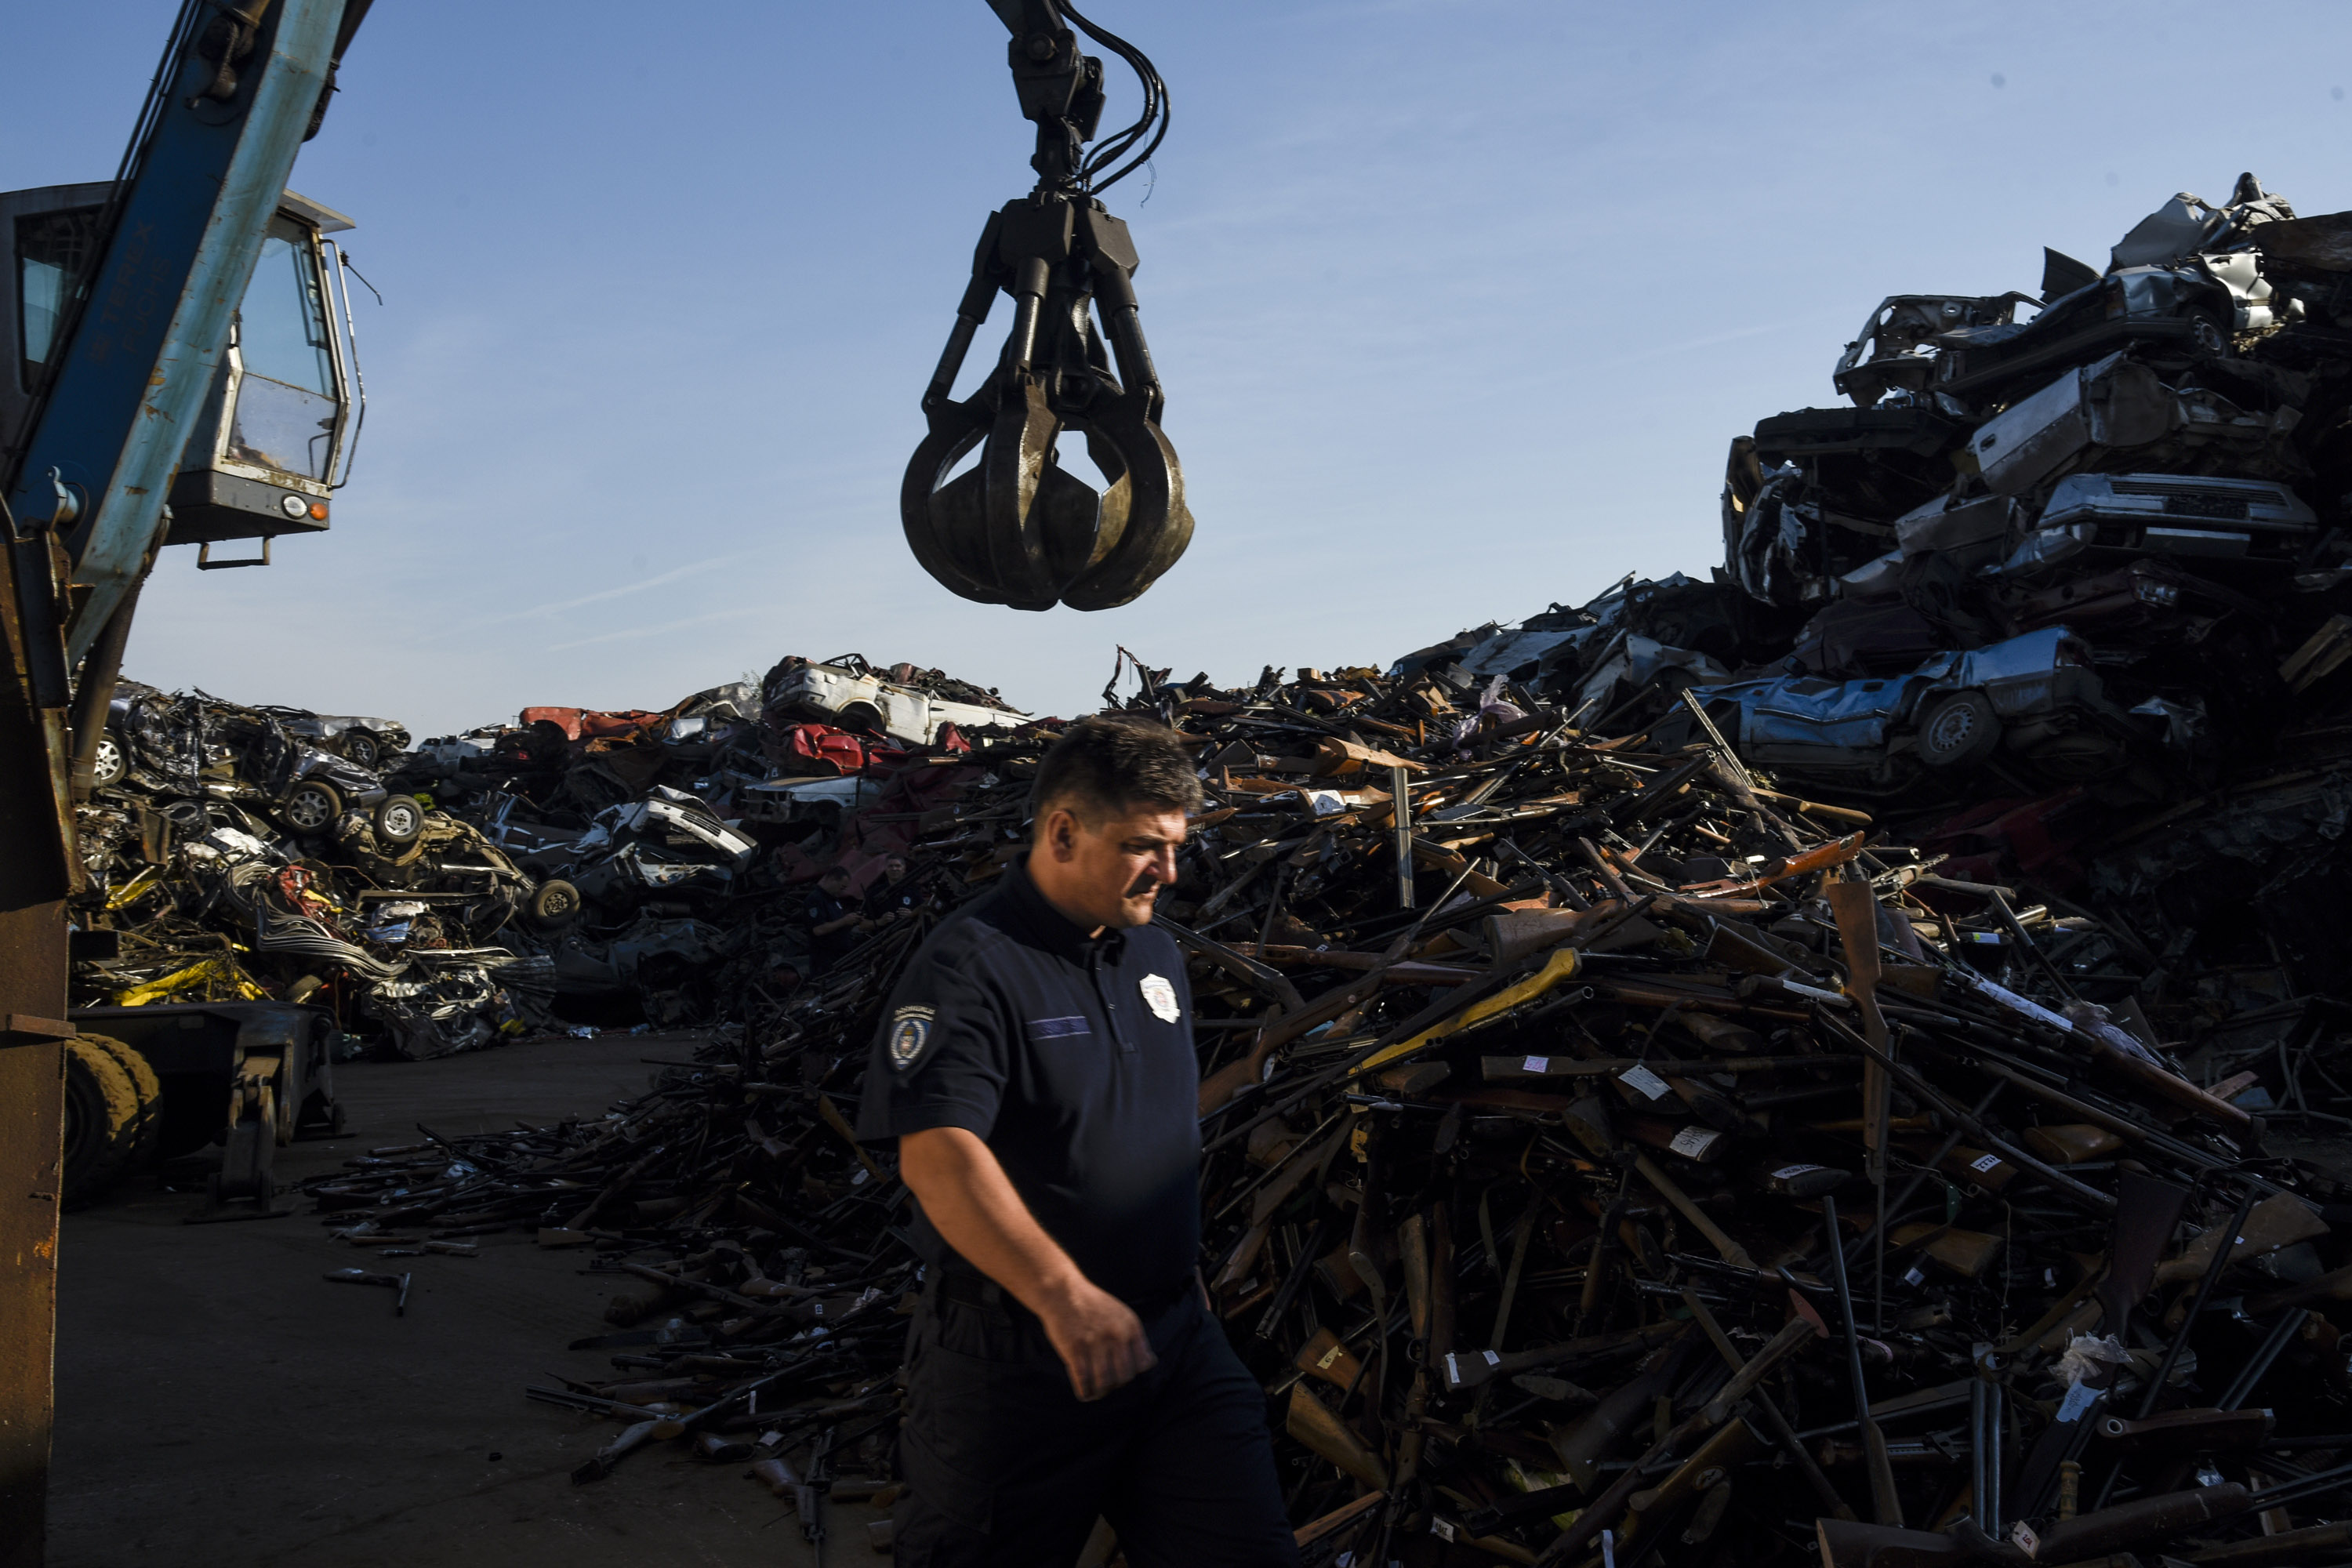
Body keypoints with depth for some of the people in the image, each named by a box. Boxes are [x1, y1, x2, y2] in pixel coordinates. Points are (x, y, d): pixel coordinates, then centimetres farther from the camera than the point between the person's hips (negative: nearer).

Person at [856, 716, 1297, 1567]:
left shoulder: (1156, 954, 10)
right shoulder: (969, 966, -17)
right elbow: (936, 1153, -30)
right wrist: (1063, 1295, -39)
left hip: (1172, 1336, 6)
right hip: (1014, 1363, -6)